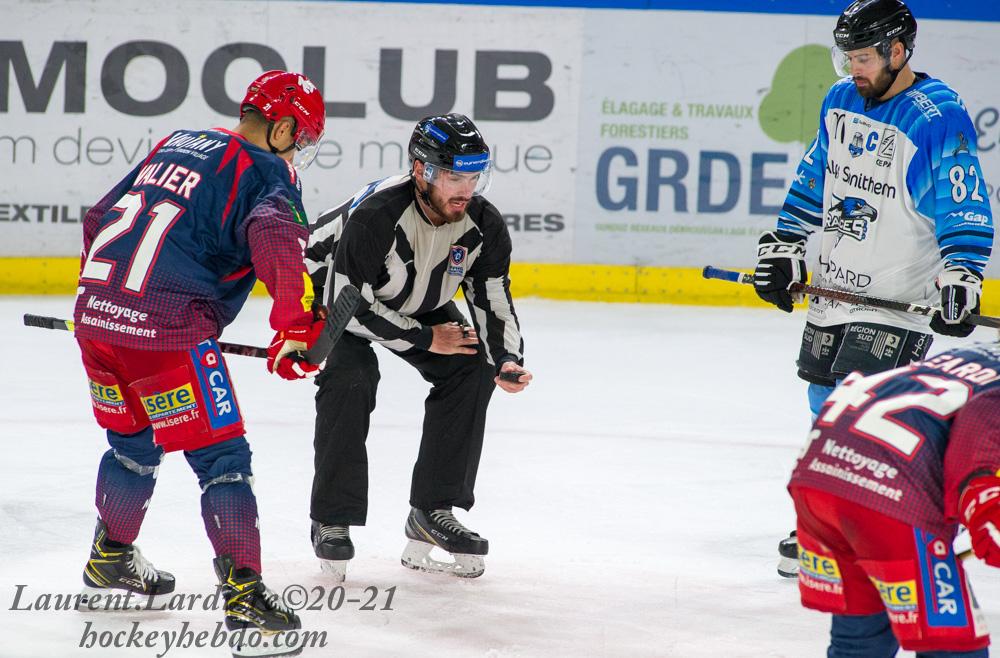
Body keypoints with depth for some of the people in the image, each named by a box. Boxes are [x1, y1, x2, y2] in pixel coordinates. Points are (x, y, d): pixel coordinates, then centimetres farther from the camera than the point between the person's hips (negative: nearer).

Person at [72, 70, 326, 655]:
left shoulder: (175, 146, 22)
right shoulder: (267, 172, -1)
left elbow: (100, 219, 28)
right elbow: (275, 237, -23)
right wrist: (296, 327, -24)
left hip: (94, 315, 8)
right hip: (167, 331, -8)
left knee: (133, 441, 28)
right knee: (220, 458, -1)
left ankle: (110, 561, 44)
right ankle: (245, 596, -5)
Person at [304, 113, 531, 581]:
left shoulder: (484, 225, -21)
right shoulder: (374, 214, -38)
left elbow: (493, 300, -11)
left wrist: (506, 361, -30)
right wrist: (425, 338, -29)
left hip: (419, 304, 6)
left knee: (472, 369, -11)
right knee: (351, 378, -28)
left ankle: (434, 510, -2)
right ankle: (332, 521, -15)